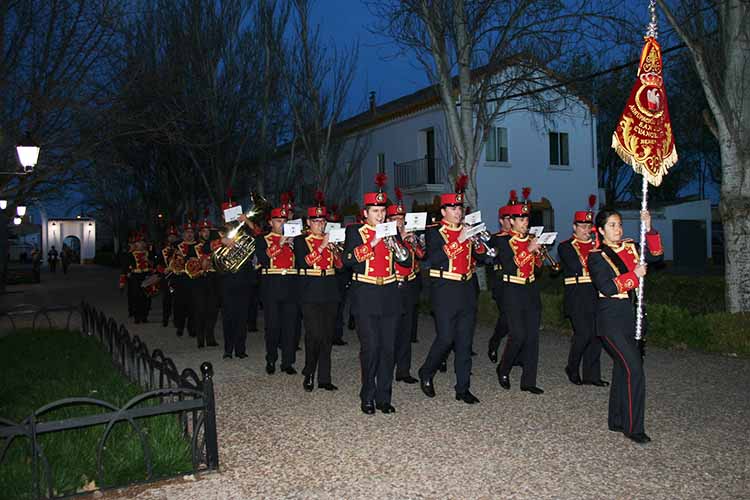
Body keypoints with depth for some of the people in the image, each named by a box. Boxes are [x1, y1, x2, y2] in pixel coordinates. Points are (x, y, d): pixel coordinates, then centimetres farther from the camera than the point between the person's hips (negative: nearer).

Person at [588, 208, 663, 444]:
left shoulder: (629, 247, 11)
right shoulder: (596, 256, -8)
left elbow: (655, 256, 3)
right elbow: (607, 287, -17)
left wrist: (649, 229, -5)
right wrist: (635, 275, -15)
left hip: (629, 316, 7)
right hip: (610, 319, -7)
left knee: (622, 369, 12)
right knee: (634, 370, -11)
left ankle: (616, 421, 24)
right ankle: (633, 428, -2)